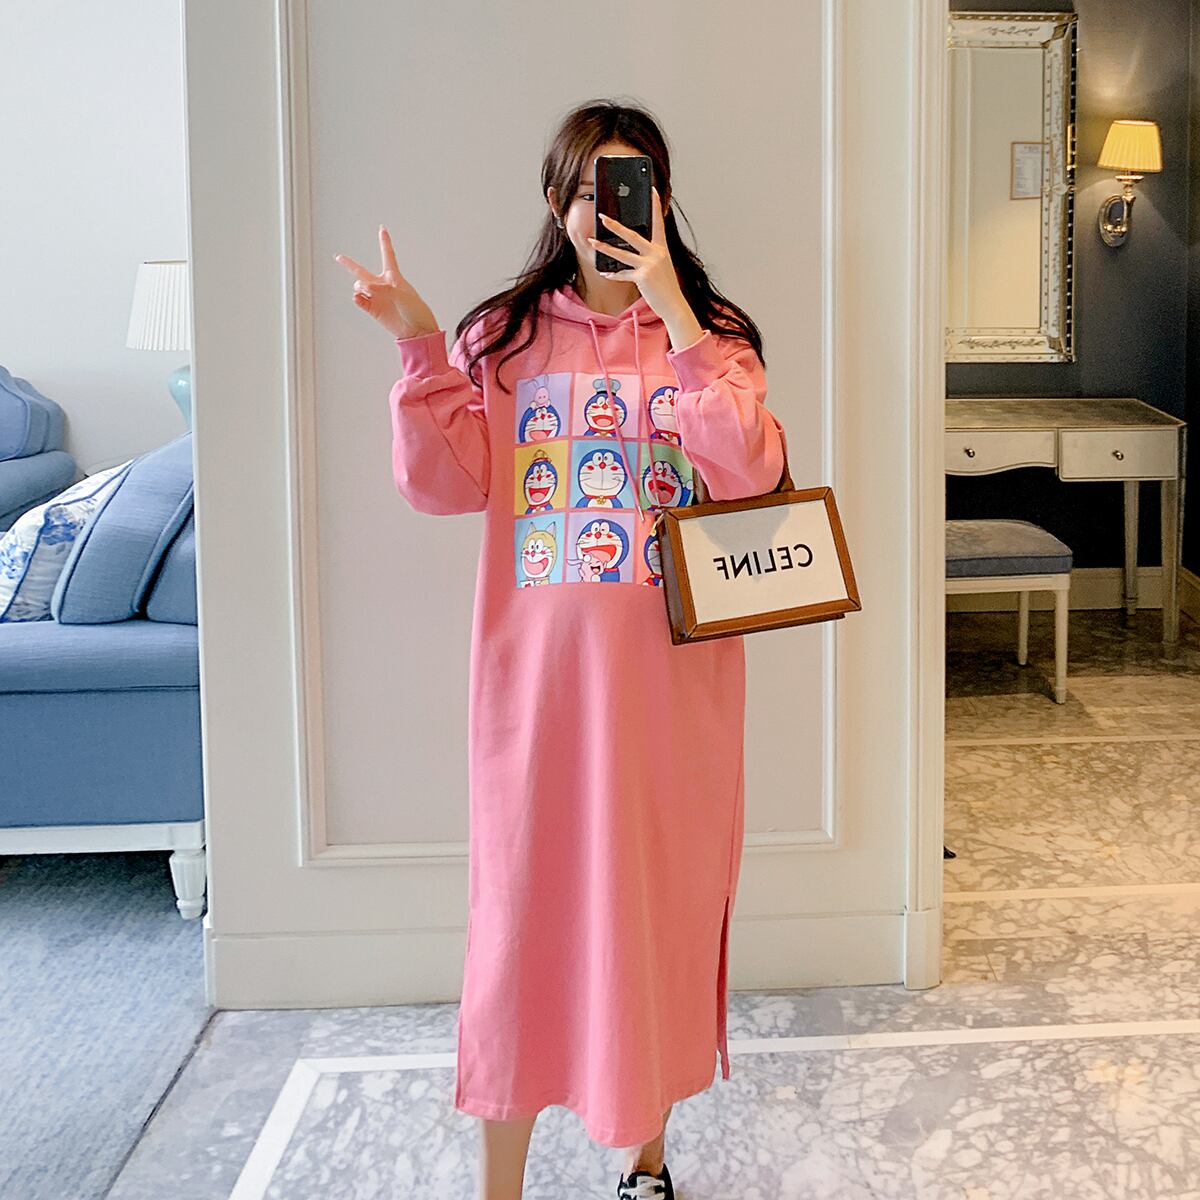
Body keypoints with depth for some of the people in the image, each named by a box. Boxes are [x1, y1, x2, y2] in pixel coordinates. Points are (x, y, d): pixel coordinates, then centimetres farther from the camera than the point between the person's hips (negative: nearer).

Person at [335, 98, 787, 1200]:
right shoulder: (503, 336, 5)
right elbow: (443, 486, -4)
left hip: (673, 676, 0)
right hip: (541, 672, 0)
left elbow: (752, 471, -15)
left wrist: (671, 310, -19)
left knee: (662, 904, 9)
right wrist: (421, 350, -15)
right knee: (526, 905, 4)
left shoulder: (713, 334, 3)